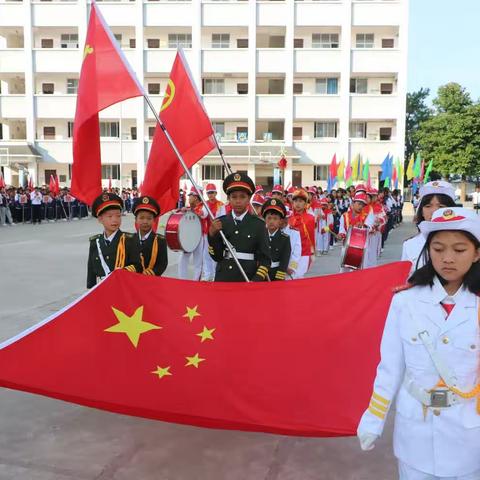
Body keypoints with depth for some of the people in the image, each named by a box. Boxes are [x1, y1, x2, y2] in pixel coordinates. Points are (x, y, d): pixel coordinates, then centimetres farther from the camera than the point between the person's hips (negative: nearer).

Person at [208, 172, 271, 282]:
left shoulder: (258, 224, -1)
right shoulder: (220, 223, 4)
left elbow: (265, 259, -2)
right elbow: (216, 256, 2)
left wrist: (256, 280, -14)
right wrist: (212, 235, -11)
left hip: (248, 279, -1)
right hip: (223, 279, 2)